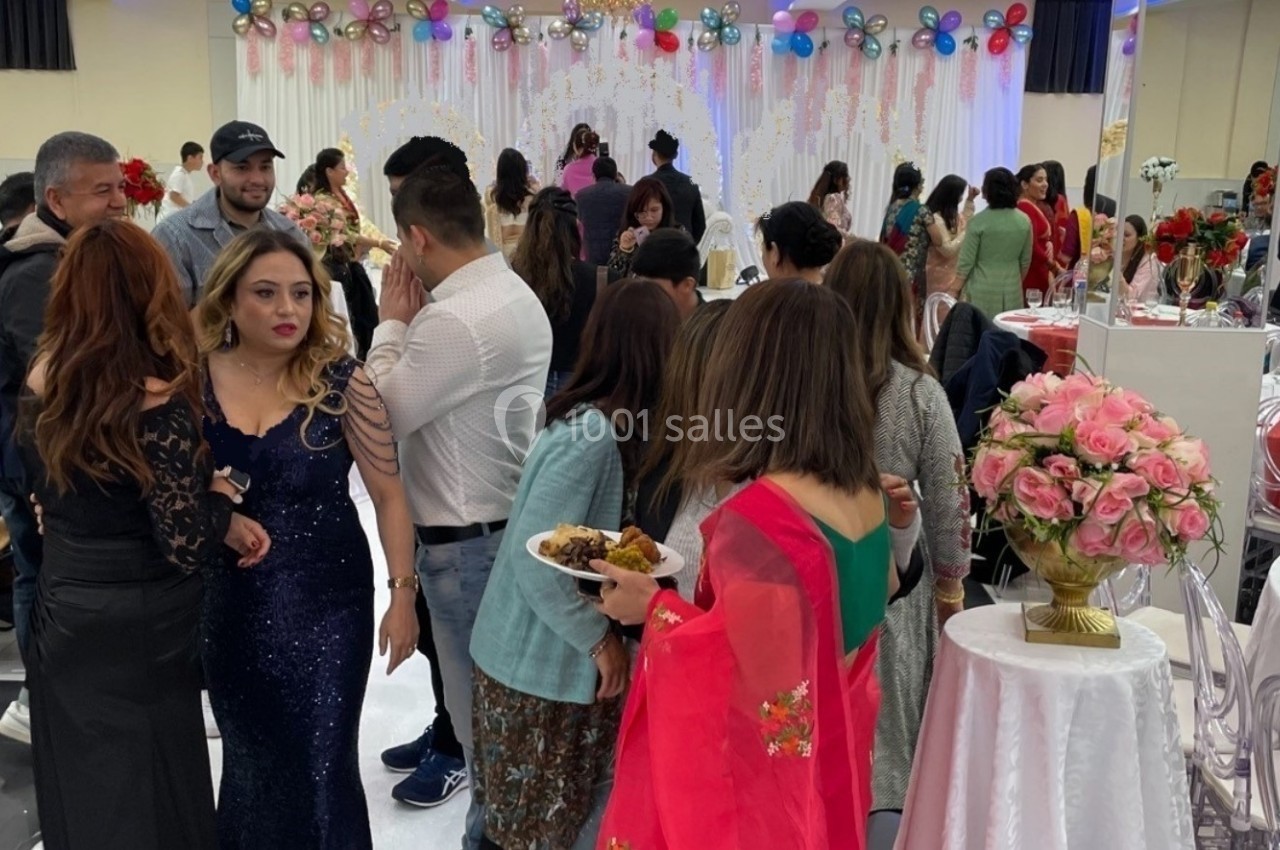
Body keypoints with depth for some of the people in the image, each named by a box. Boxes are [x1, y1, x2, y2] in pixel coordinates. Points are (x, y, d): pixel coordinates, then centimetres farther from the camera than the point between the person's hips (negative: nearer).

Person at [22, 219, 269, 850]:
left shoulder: (43, 381, -3)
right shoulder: (157, 404, -23)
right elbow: (186, 545, -23)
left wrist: (200, 486, -1)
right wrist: (221, 504, -3)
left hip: (60, 616, 6)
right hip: (138, 631, -5)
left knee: (84, 794, 21)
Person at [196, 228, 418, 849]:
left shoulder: (341, 382, -11)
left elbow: (389, 495, -6)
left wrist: (402, 593, -8)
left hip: (328, 602, -2)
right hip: (227, 603, 3)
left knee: (323, 762, 7)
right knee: (251, 758, 20)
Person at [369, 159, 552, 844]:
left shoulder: (455, 319, -25)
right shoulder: (513, 292, 8)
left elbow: (382, 412, -17)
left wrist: (392, 322, -8)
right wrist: (411, 323, 0)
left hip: (466, 536, -10)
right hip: (507, 518, 10)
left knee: (479, 695, 6)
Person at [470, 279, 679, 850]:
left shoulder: (607, 424, 1)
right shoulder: (590, 434, -25)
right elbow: (533, 557, -27)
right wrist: (599, 639, -18)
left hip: (567, 653, 8)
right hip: (543, 663, -8)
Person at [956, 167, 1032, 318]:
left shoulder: (978, 221, -11)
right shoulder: (1024, 221, 2)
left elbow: (966, 262, -8)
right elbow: (1026, 261, 11)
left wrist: (955, 291, 2)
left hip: (983, 292, -4)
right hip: (1012, 291, 4)